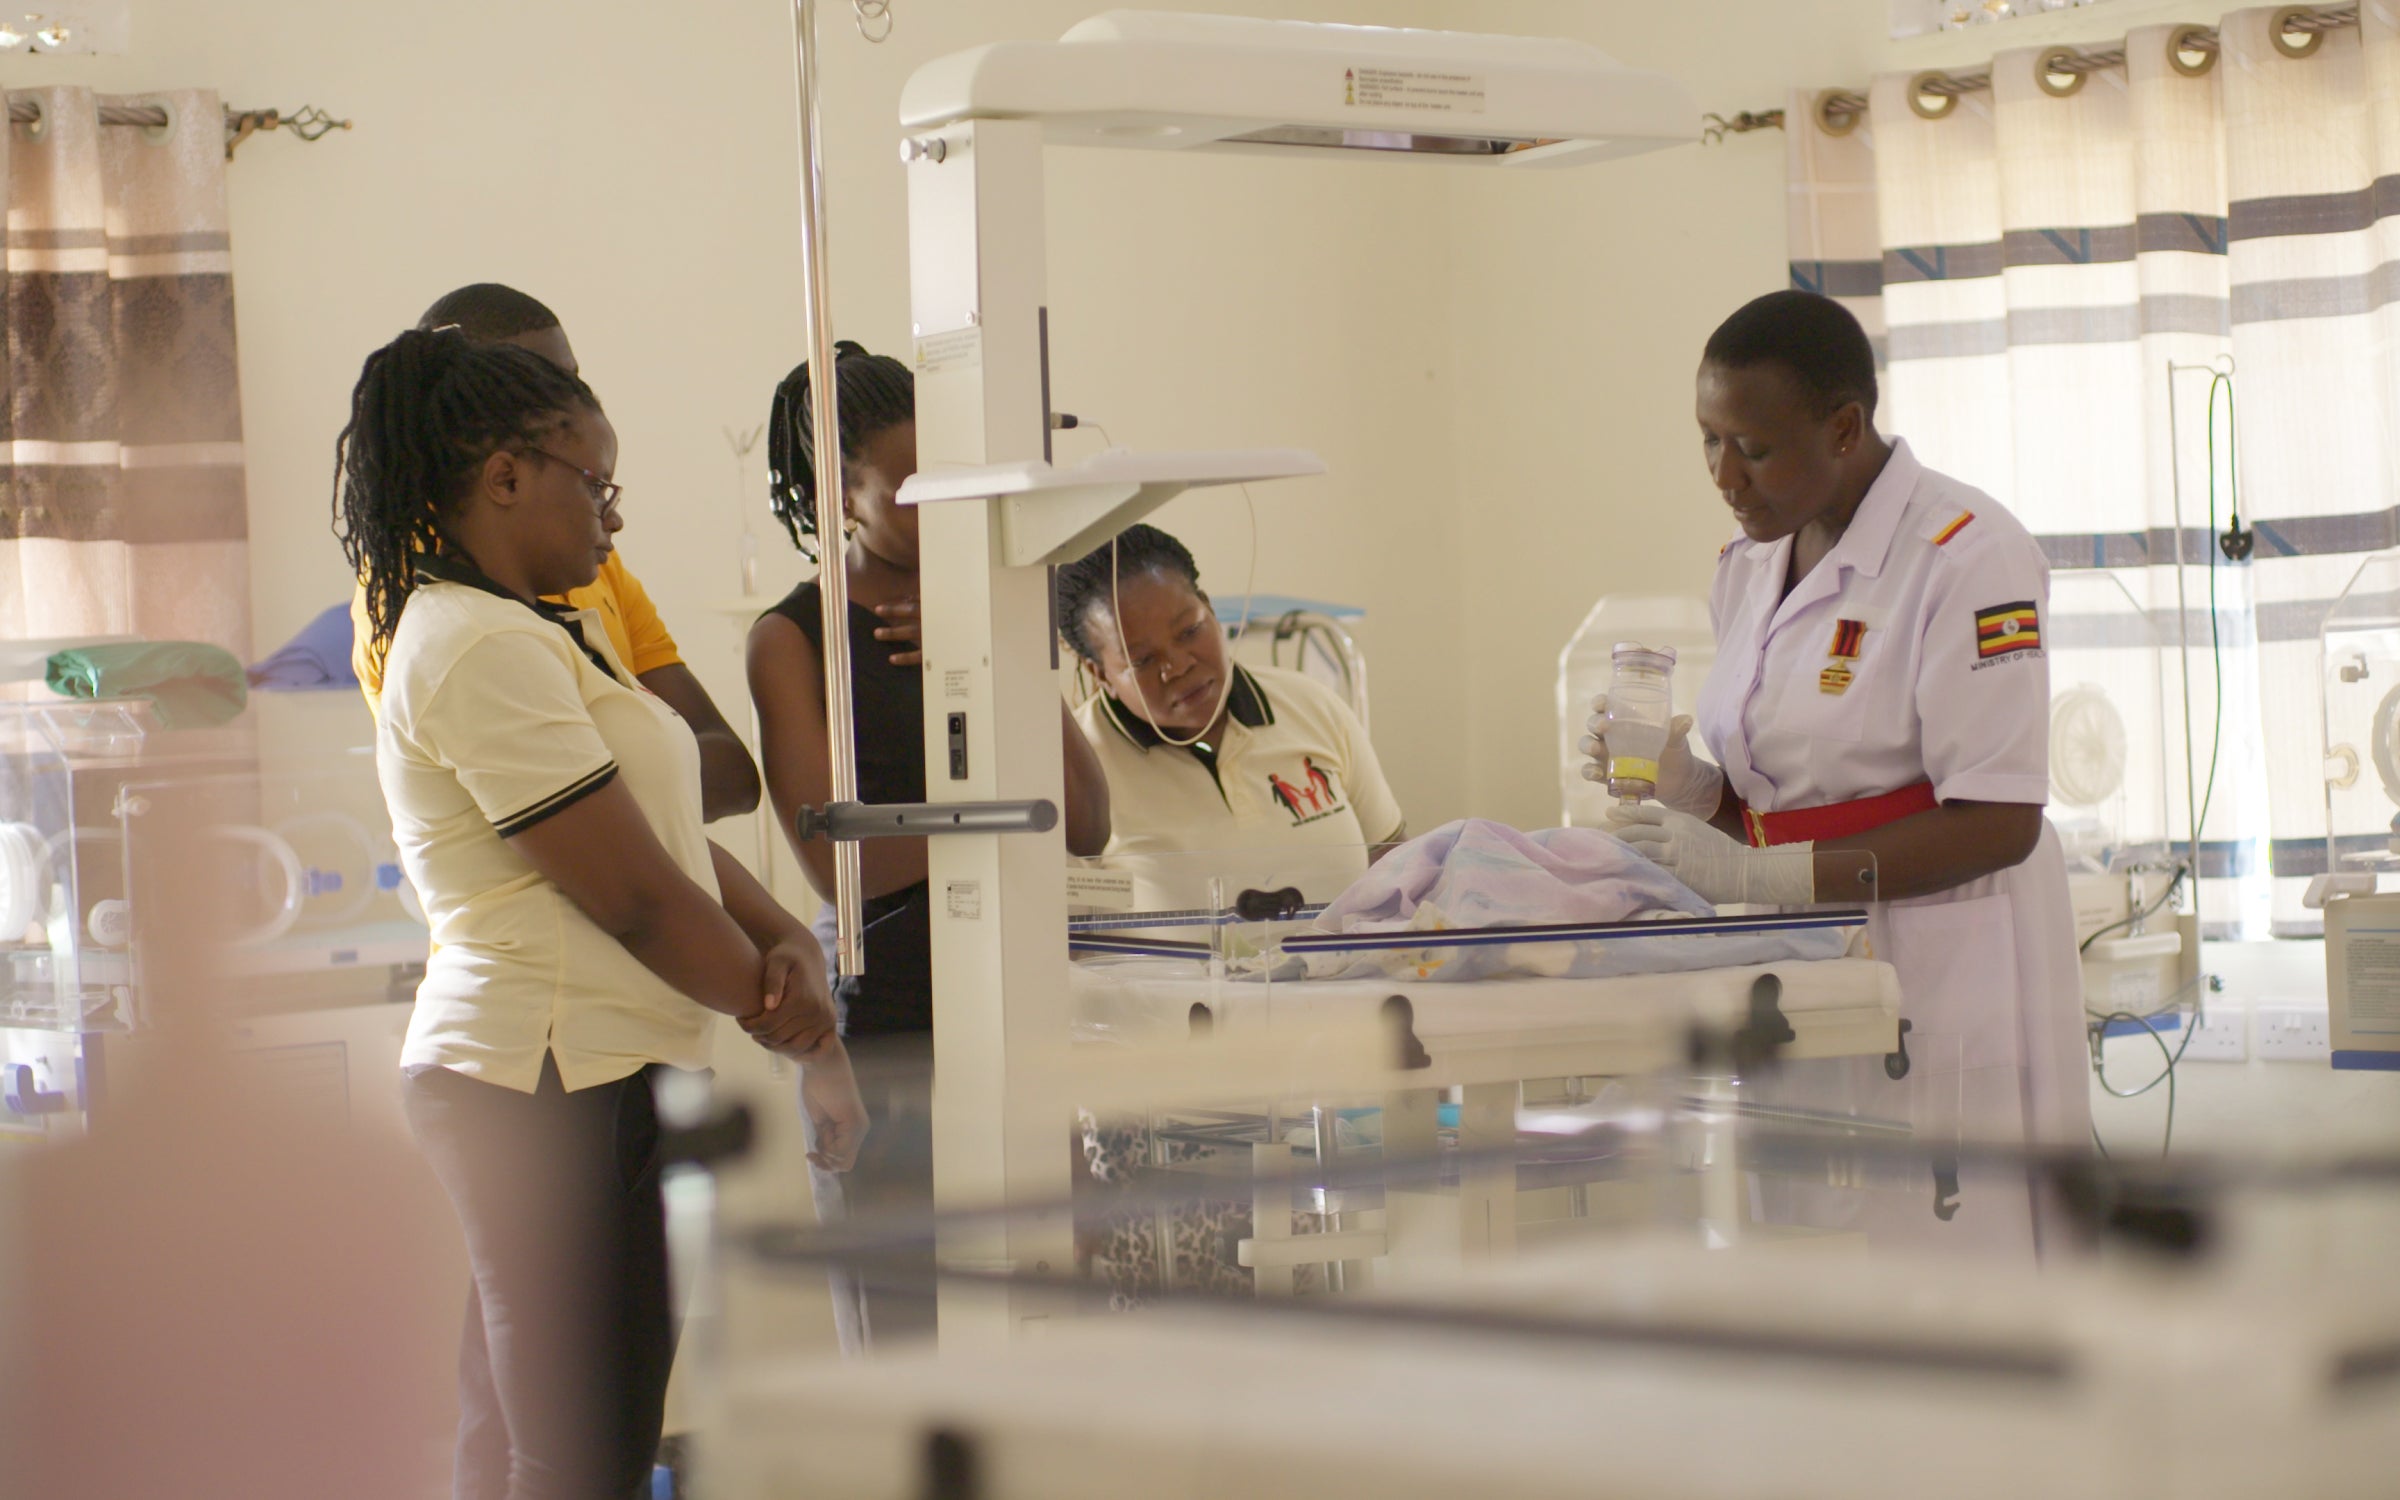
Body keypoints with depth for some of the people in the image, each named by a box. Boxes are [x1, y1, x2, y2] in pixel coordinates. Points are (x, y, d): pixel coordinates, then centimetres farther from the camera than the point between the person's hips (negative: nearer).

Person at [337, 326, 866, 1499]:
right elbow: (635, 898, -16)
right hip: (559, 1084, -11)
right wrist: (807, 1039, -6)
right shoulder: (482, 649, -16)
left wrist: (787, 942, -4)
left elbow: (672, 835, 14)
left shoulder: (544, 632, 18)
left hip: (532, 1079, 11)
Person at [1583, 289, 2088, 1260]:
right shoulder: (1747, 565, 13)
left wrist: (1757, 872, -20)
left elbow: (1996, 824, -17)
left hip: (1943, 992, -7)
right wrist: (1690, 789, -2)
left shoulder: (1967, 554, -12)